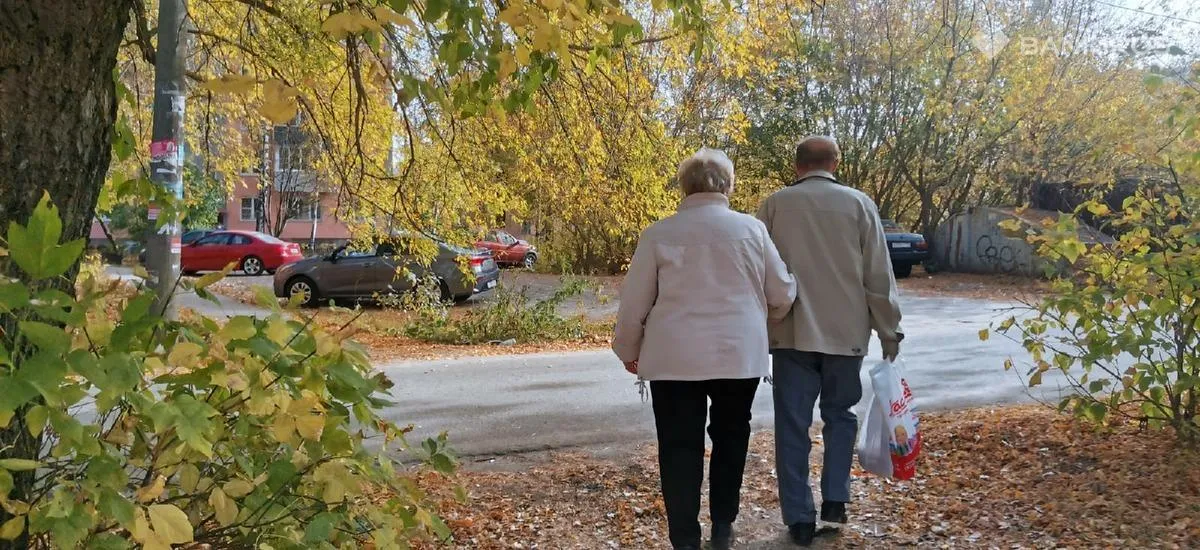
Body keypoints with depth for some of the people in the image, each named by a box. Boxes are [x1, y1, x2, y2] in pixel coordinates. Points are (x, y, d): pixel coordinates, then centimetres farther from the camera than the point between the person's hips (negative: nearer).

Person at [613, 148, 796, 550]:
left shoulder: (659, 233, -2)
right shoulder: (751, 228, 1)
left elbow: (634, 302, 2)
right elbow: (782, 294, 8)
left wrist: (628, 349, 17)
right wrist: (762, 317, 29)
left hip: (675, 358, -1)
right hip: (740, 354, 2)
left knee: (680, 448, 5)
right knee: (730, 438, 19)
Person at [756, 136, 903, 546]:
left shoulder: (775, 204, 2)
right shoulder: (859, 204, 1)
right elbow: (879, 278, 1)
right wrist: (889, 333, 10)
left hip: (791, 333, 0)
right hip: (845, 332, 1)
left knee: (793, 425, 6)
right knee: (839, 414, 20)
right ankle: (835, 499, 14)